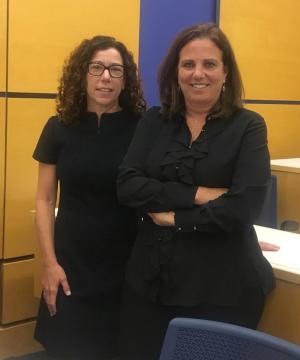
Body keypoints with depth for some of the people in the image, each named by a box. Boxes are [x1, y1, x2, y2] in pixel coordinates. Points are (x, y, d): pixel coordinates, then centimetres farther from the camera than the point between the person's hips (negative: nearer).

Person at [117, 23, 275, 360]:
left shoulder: (248, 126, -4)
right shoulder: (154, 121, 5)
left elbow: (243, 206, -16)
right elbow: (127, 186, -8)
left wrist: (174, 217, -10)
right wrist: (198, 194, -16)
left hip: (222, 290, -3)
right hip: (150, 280, 3)